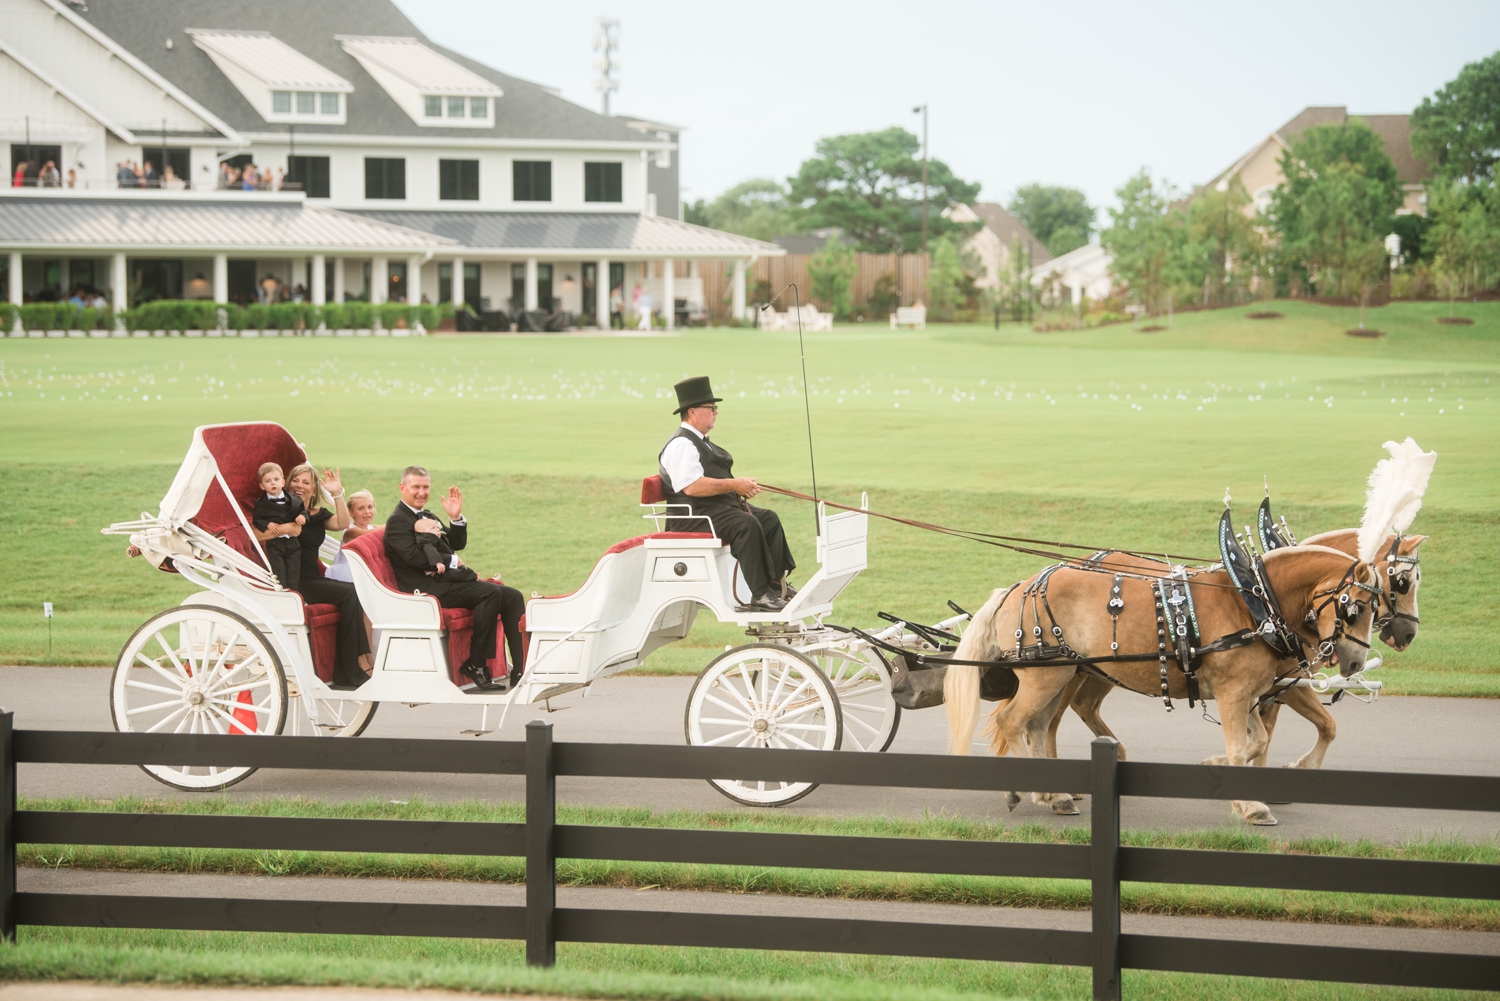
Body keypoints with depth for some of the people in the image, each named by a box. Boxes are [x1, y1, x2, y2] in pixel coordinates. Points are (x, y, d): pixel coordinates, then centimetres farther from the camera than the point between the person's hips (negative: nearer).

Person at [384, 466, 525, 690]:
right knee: (491, 592, -27)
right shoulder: (398, 521, -3)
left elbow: (457, 544, 21)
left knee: (512, 597, -5)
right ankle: (475, 665, -23)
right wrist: (453, 561, -10)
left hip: (448, 580, 9)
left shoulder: (427, 517, 25)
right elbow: (414, 556, -17)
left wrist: (456, 518, 3)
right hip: (427, 587, -9)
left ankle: (521, 670, -14)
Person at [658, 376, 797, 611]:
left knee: (769, 519, 7)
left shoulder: (700, 442, 22)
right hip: (695, 516, -11)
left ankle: (776, 583, 5)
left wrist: (742, 488, 10)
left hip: (719, 509, 11)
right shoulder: (681, 444, -13)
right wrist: (734, 485, -22)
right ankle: (760, 595, -33)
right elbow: (691, 486, -26)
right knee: (746, 525, -31)